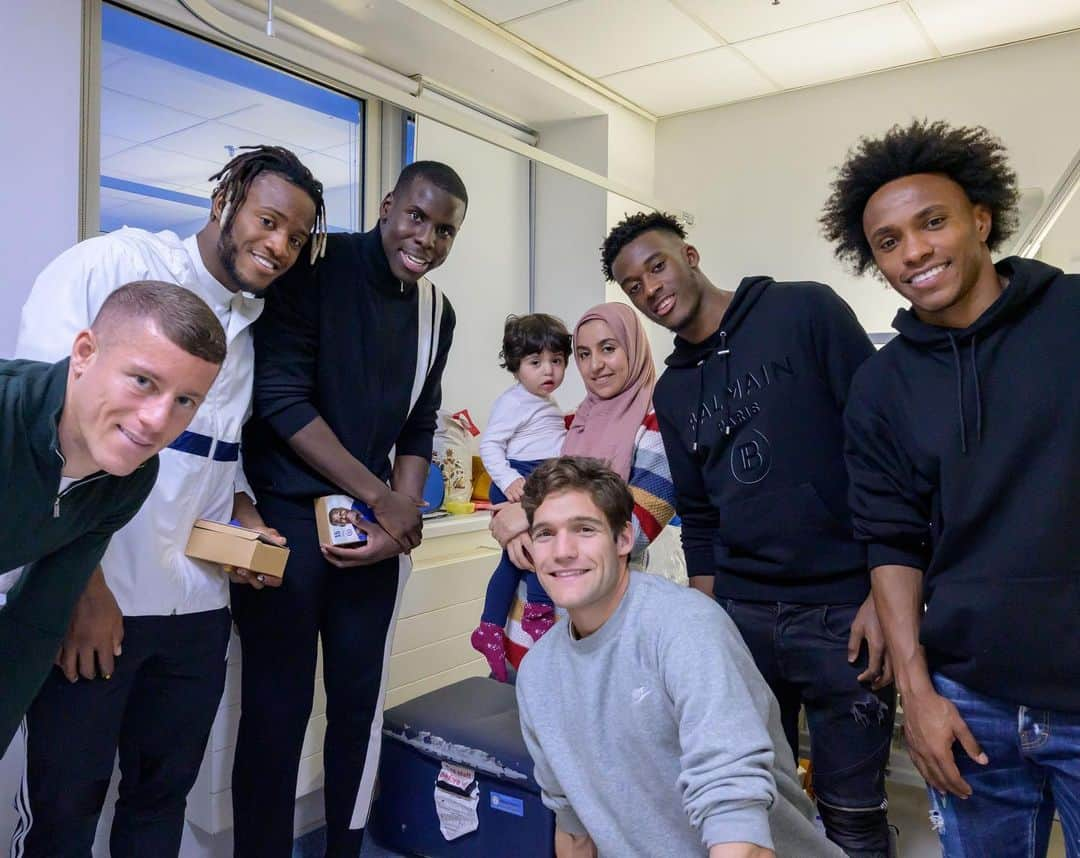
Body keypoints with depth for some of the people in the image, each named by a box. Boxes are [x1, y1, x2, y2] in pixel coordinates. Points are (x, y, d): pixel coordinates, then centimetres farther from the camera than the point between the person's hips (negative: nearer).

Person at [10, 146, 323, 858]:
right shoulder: (111, 264, -8)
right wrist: (83, 585, -17)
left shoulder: (253, 326, 12)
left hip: (197, 607, 6)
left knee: (164, 795, 17)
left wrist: (244, 514, 0)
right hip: (92, 599, -5)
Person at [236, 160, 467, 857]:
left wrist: (400, 518, -5)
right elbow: (282, 398, -15)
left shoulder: (437, 311, 8)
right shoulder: (317, 268, -9)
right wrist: (382, 498, -13)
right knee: (278, 706, 1)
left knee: (361, 701, 12)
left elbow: (418, 427, 10)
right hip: (285, 513, -5)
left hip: (378, 524, 5)